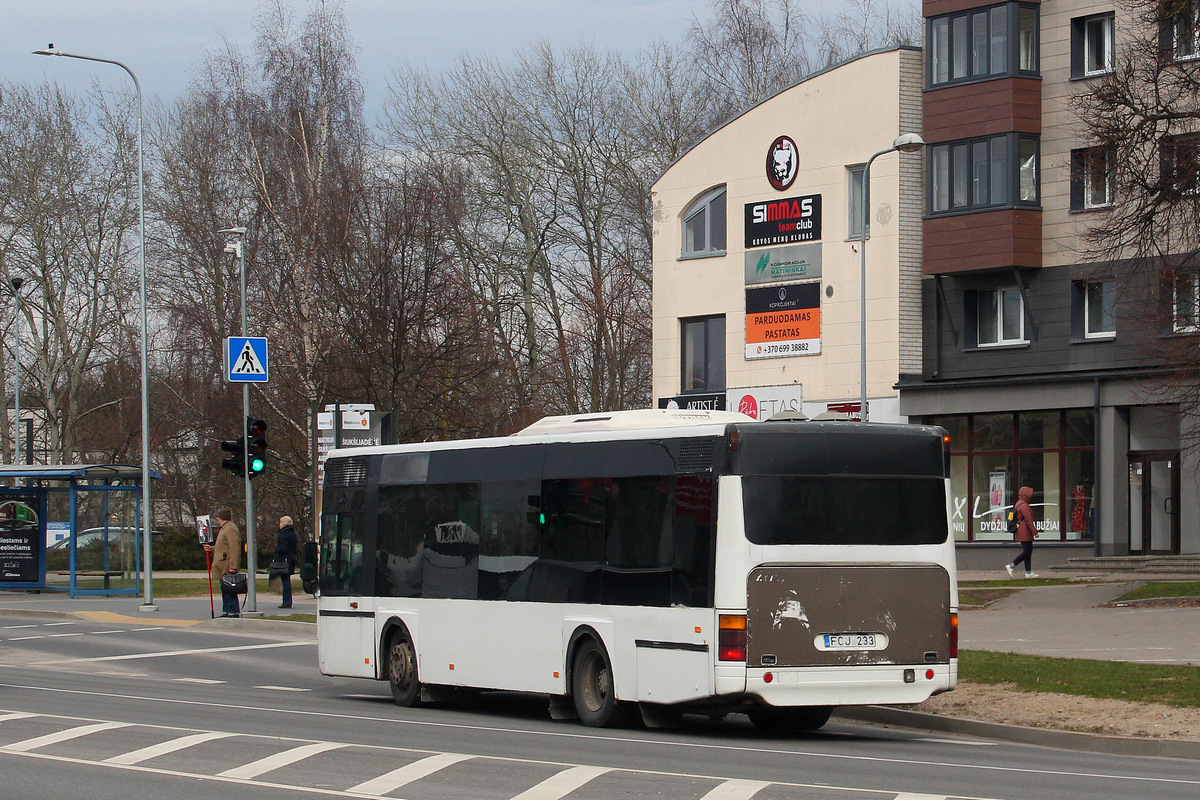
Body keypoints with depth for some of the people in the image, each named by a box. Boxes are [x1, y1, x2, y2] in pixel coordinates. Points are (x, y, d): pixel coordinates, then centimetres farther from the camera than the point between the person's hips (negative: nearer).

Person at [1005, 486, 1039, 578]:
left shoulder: (1018, 503, 15)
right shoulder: (1024, 506, -18)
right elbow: (1029, 520, -20)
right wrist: (1034, 532, -17)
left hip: (1020, 532, 11)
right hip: (1025, 533, -11)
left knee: (1028, 551, 11)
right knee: (1027, 552, -8)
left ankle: (1028, 572, 11)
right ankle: (1011, 566, -8)